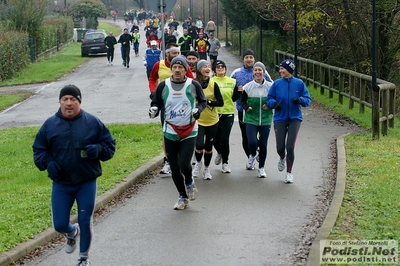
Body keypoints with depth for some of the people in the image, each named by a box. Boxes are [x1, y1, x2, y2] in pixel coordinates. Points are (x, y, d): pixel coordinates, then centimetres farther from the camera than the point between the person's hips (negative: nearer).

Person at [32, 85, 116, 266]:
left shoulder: (92, 122, -4)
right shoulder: (50, 125, -1)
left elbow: (110, 145, 3)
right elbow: (39, 149, 7)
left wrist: (98, 149, -19)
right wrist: (48, 163, -13)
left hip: (87, 183, -1)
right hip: (61, 185, 1)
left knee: (86, 222, 5)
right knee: (59, 225, 3)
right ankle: (72, 232, 42)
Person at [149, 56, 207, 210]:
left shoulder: (193, 85, -4)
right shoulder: (163, 86, 0)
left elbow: (203, 101, 10)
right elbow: (156, 103, 7)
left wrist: (198, 109, -11)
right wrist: (154, 110, -15)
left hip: (189, 132, -2)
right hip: (170, 132, 2)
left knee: (184, 164, -15)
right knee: (174, 167, 6)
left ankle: (189, 182, 19)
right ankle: (183, 197, 24)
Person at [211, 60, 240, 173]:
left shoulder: (232, 82, 7)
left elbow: (234, 98, 10)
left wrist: (239, 91, -7)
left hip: (228, 114, 0)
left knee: (224, 139, -8)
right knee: (215, 139, 8)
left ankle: (225, 163, 4)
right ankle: (220, 153, 42)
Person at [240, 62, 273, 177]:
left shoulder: (270, 86, -2)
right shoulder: (248, 87, -1)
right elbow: (242, 101, 9)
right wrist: (246, 107, -11)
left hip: (266, 120, 1)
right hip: (251, 119, 0)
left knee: (263, 145, 4)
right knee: (252, 143, -14)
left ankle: (261, 168, 23)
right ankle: (252, 155, 22)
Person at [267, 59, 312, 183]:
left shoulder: (299, 83, -1)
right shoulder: (277, 83, 1)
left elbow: (308, 100, 2)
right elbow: (269, 99, 5)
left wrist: (301, 100, -20)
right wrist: (274, 103, -16)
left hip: (295, 119, -1)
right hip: (280, 119, 1)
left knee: (290, 147, -8)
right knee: (280, 148, -1)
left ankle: (289, 173, 10)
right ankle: (282, 159, 38)